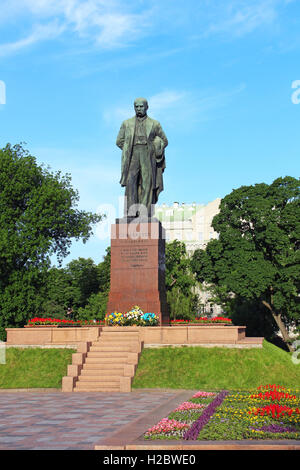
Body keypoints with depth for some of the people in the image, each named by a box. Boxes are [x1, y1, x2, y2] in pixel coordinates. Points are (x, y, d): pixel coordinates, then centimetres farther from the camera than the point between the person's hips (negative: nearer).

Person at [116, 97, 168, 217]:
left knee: (147, 184, -9)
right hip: (132, 156, 0)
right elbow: (119, 141, 17)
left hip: (148, 156, 0)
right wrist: (130, 150, 5)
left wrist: (154, 151, 3)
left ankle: (145, 214, -10)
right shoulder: (127, 123, 16)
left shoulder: (154, 124, 13)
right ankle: (131, 212, -24)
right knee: (131, 181, -18)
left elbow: (164, 141, 17)